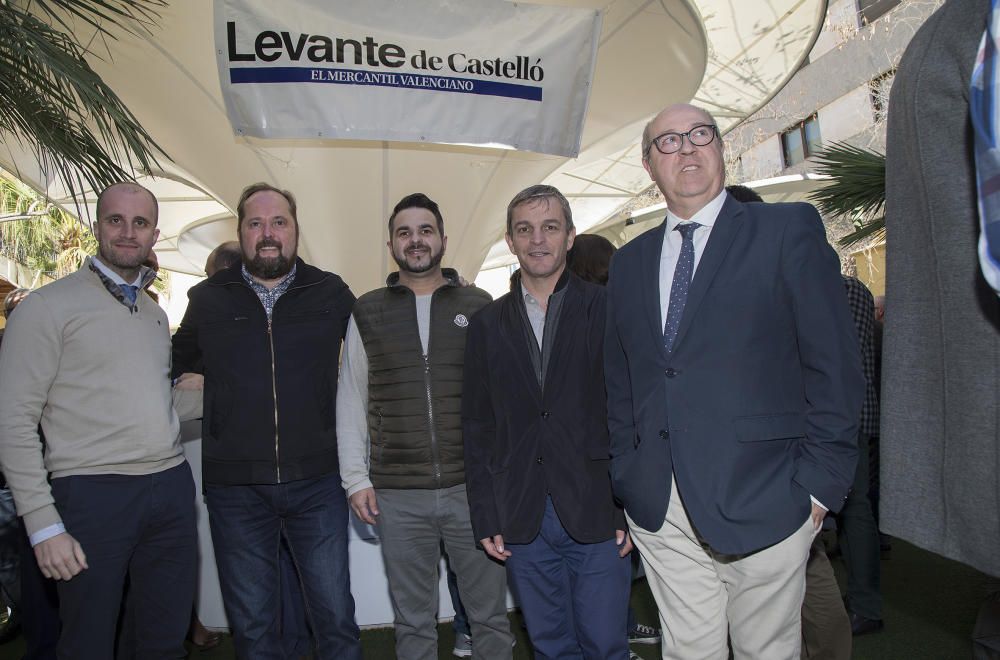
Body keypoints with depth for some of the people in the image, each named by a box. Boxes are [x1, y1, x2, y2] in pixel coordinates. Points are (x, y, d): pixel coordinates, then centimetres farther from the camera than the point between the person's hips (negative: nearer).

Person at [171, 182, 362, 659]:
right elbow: (175, 362, 21)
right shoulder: (207, 298, 4)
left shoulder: (331, 294, 2)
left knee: (336, 618, 8)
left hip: (316, 481, -1)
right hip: (234, 488, 1)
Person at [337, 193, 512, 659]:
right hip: (397, 497, 1)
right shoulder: (367, 313, 5)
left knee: (490, 613, 12)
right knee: (413, 622, 15)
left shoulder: (479, 307, 3)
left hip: (473, 487, 0)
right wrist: (355, 478, 2)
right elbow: (351, 401, 7)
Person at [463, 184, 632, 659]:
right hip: (522, 520, 3)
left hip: (597, 515, -2)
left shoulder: (607, 309, 0)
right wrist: (486, 517, 4)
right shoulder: (487, 325, 8)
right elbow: (477, 426, 8)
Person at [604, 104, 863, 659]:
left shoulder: (788, 230, 0)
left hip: (761, 502, -3)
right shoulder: (629, 262, 13)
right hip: (657, 509, 4)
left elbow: (835, 364, -4)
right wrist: (626, 481, 9)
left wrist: (819, 483, -9)